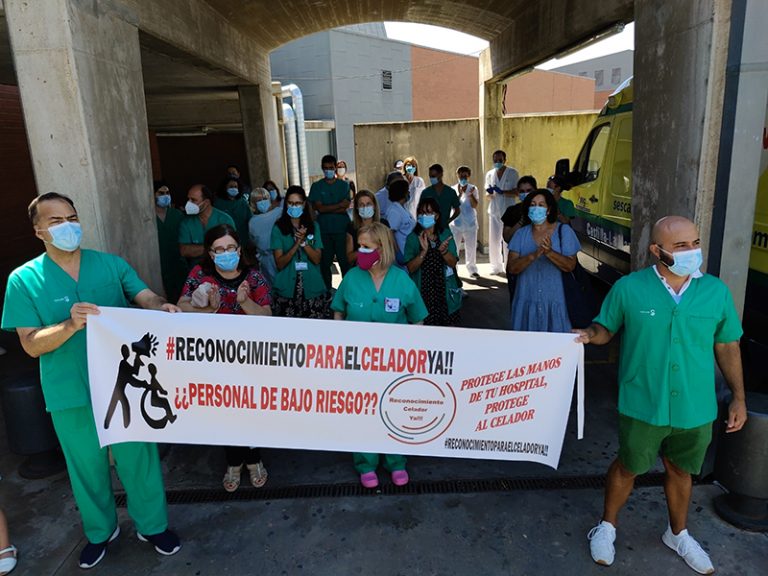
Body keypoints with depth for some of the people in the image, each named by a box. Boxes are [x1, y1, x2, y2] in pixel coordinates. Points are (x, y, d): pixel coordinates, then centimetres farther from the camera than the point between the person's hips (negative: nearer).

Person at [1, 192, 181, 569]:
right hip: (70, 394, 0)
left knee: (138, 458, 13)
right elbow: (31, 344, -9)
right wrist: (71, 325, -28)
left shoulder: (111, 264, 0)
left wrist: (162, 308, -34)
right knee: (87, 466, 19)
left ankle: (153, 526, 36)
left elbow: (145, 298, -11)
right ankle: (100, 530, 45)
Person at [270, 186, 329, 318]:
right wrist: (296, 244, -17)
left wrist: (304, 242, -14)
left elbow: (317, 259, 1)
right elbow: (279, 264, -5)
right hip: (286, 291, -1)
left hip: (313, 289, 2)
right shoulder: (278, 228, 1)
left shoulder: (313, 226, 7)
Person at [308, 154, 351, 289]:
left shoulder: (344, 185, 7)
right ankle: (327, 290, 16)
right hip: (324, 230, 0)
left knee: (345, 260, -1)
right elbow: (319, 208, -7)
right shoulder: (316, 186, 6)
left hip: (342, 229, 0)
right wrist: (339, 205, -8)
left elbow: (344, 208, -5)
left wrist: (327, 209, -10)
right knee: (325, 262, 5)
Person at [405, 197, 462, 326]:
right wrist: (424, 250, -24)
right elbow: (410, 268, -10)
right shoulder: (413, 238, -2)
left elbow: (453, 263, 0)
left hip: (445, 292, 2)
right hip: (423, 293, -2)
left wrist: (443, 251, -19)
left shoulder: (446, 234, 4)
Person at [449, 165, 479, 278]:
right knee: (454, 247, 0)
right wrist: (460, 194, -19)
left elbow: (475, 205, -5)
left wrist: (470, 195, -19)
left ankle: (472, 269, 18)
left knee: (471, 247, 7)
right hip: (456, 223, -1)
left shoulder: (473, 188, 2)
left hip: (470, 223, 1)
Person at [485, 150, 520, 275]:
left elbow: (516, 193, -6)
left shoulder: (512, 173, -1)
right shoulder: (489, 174, 9)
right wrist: (490, 193, -13)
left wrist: (502, 192, -22)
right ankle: (496, 267, 16)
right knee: (494, 240, 5)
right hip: (494, 210, 3)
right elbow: (487, 196, 11)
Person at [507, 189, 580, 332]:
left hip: (554, 300, -1)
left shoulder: (564, 231, -2)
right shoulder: (521, 233, 2)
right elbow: (511, 268, -6)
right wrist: (533, 255, -23)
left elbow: (570, 266, -8)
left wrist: (550, 252, -25)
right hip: (527, 300, 2)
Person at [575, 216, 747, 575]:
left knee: (680, 471, 22)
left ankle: (678, 534, 48)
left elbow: (727, 346, 5)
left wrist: (738, 396, 6)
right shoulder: (628, 288, -12)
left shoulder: (717, 291, -4)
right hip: (643, 405, -2)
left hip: (696, 407, 3)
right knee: (628, 467, 15)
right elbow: (606, 328, -1)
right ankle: (607, 527, 39)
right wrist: (590, 335, -24)